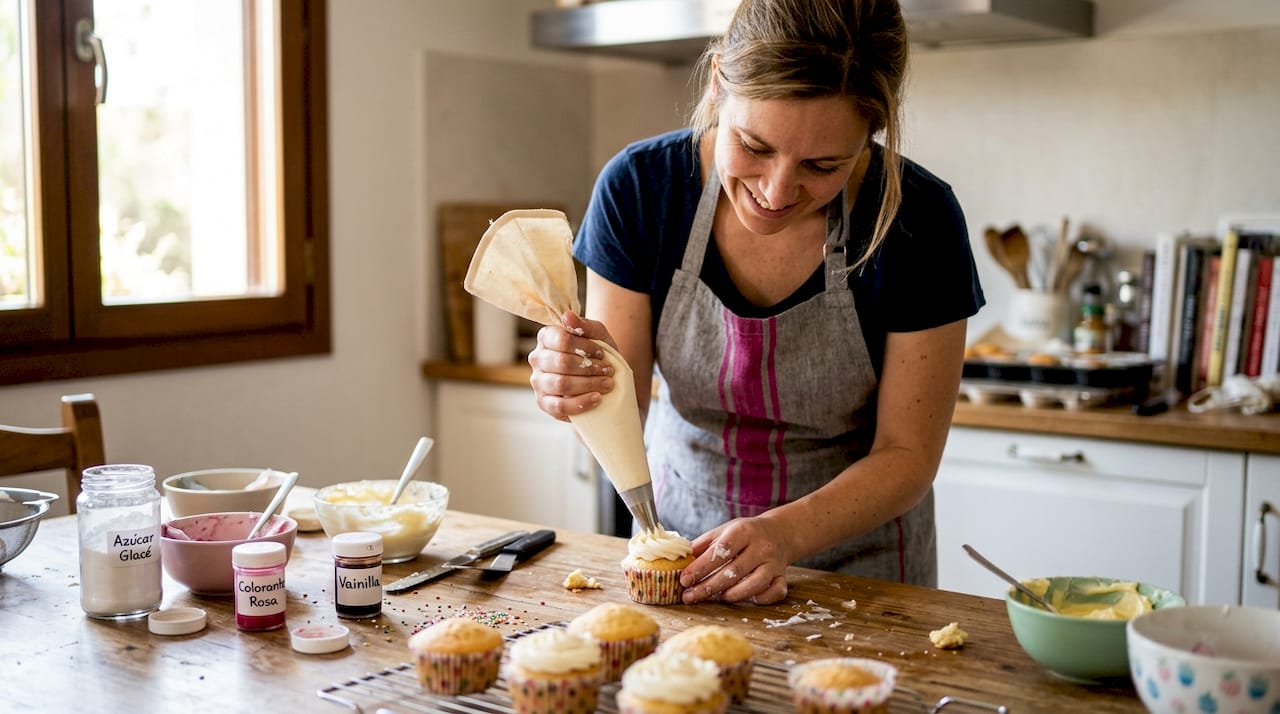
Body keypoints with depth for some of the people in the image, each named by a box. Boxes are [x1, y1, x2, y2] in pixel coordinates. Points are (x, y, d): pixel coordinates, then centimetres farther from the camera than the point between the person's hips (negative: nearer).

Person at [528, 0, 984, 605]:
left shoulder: (916, 219, -20)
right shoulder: (639, 187, -17)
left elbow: (907, 454, -12)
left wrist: (786, 533, -29)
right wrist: (578, 386, -32)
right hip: (681, 538, 1)